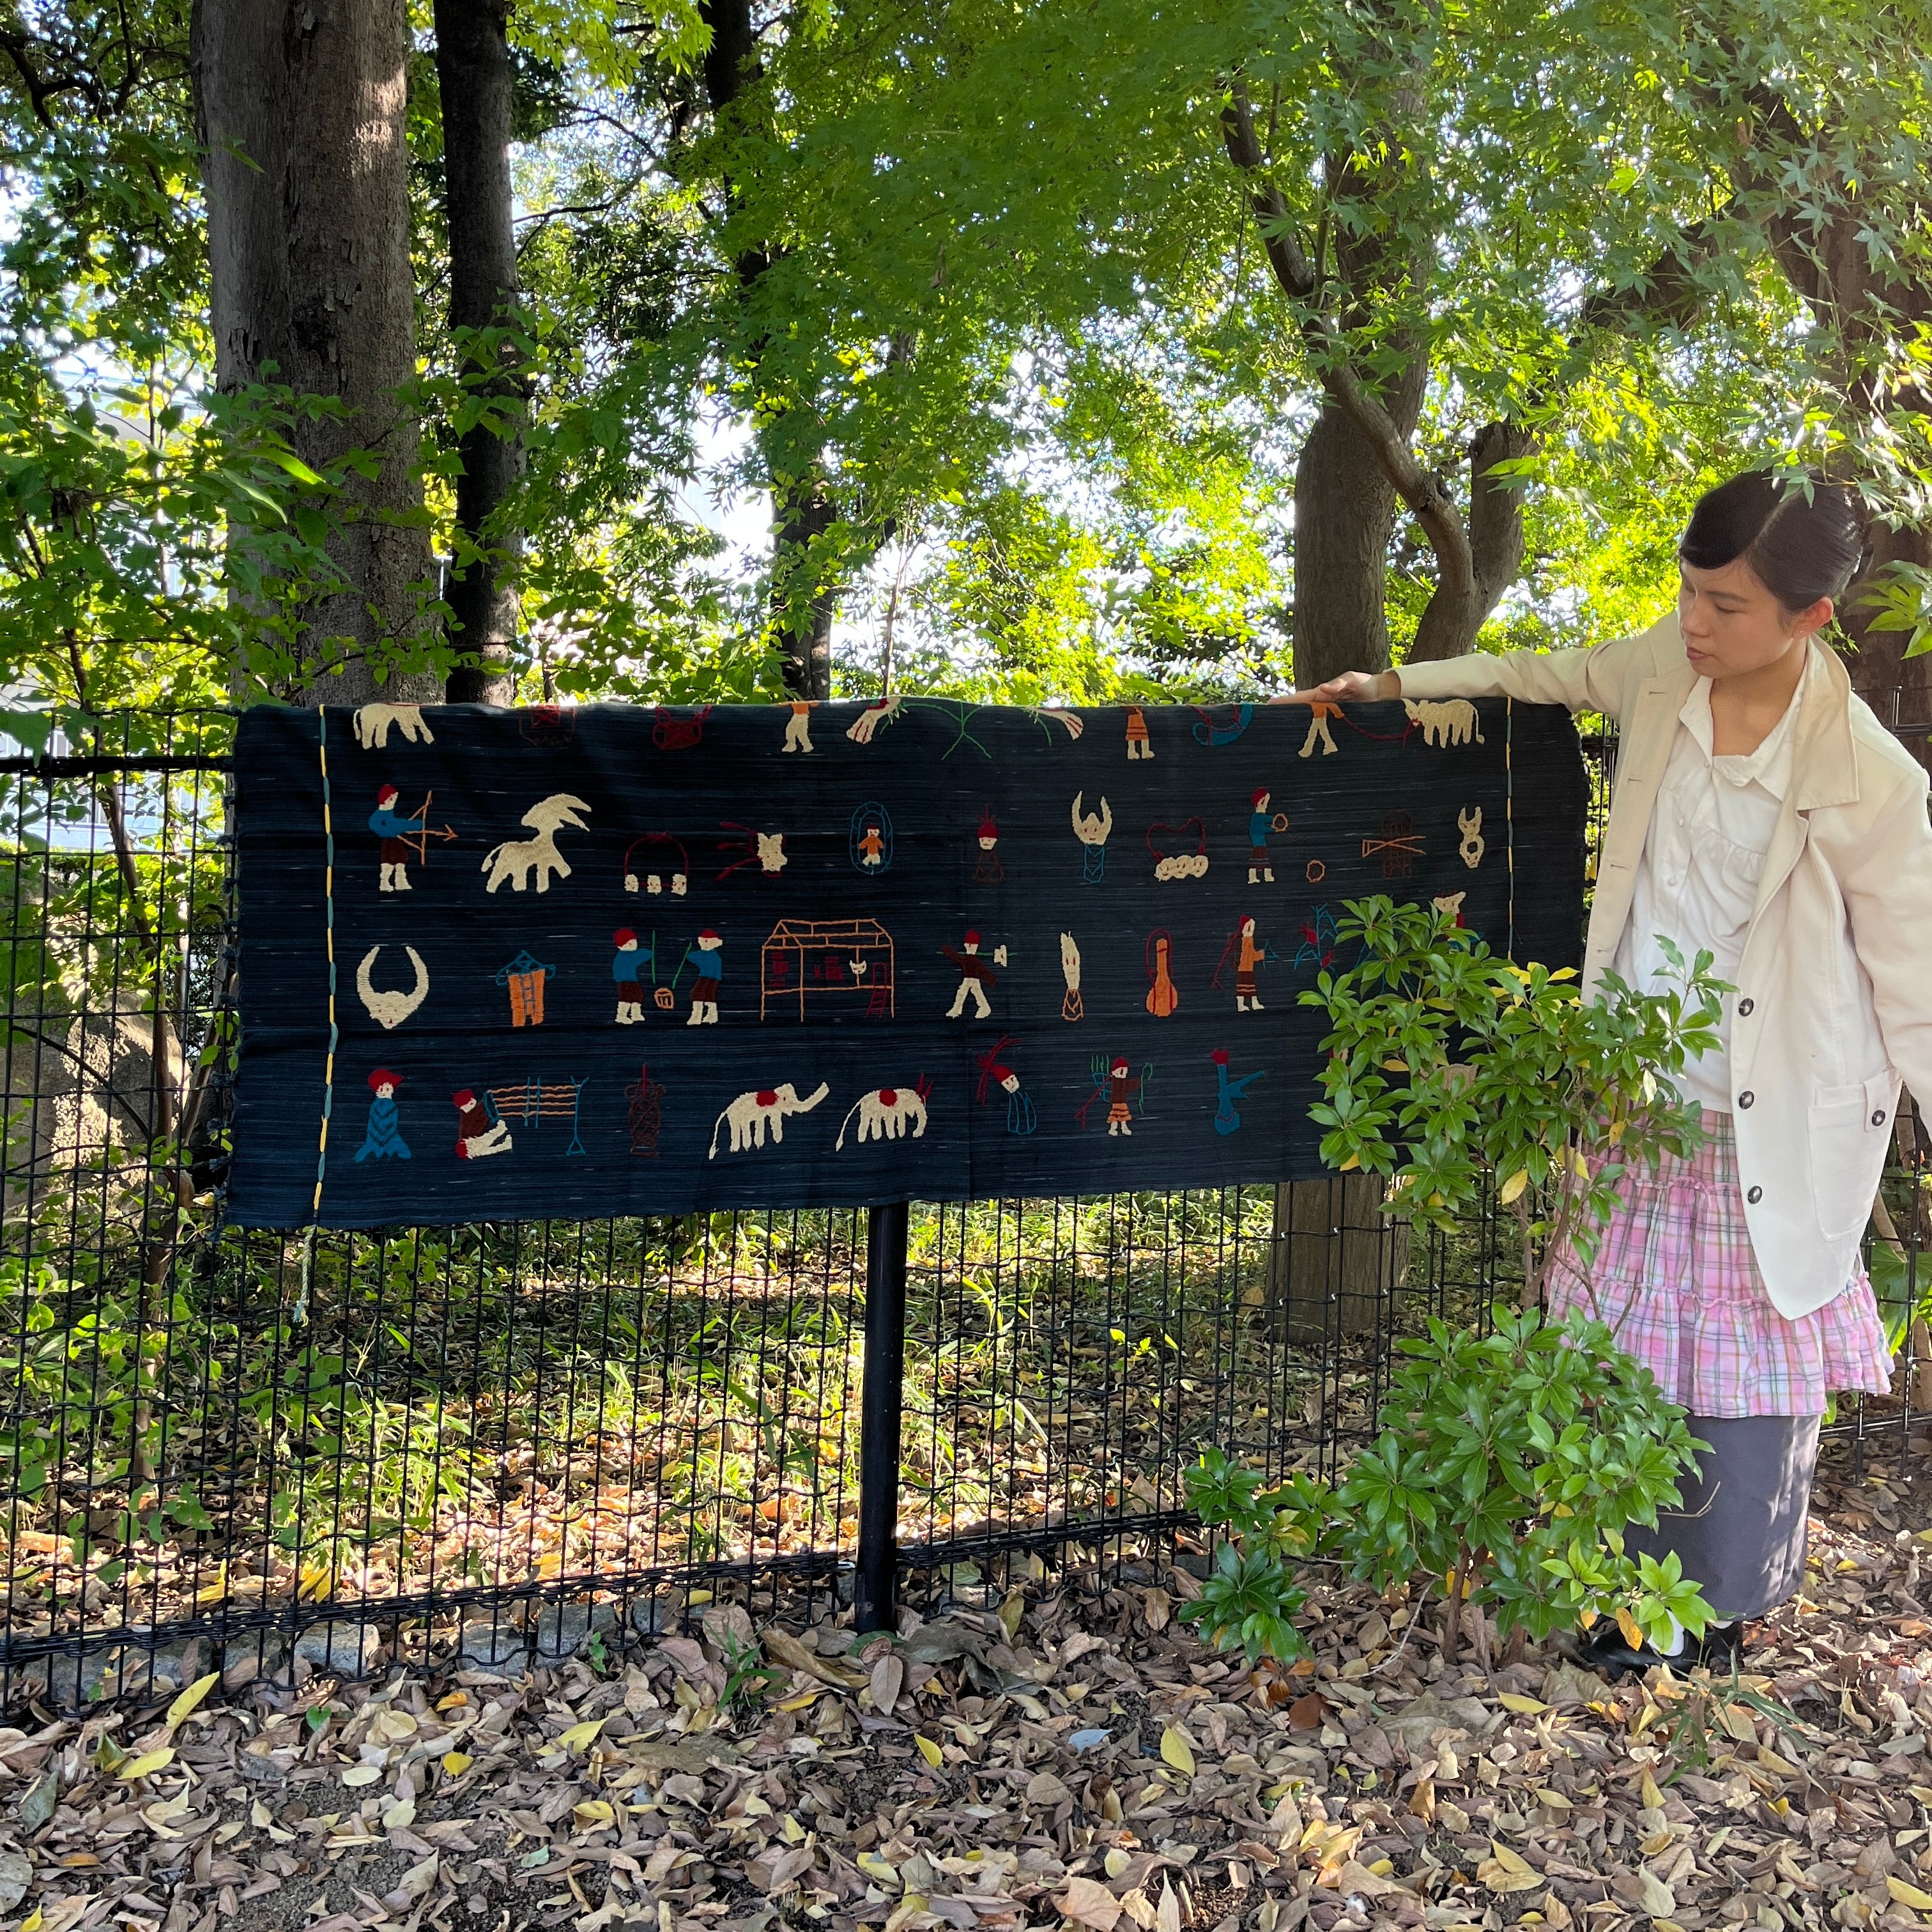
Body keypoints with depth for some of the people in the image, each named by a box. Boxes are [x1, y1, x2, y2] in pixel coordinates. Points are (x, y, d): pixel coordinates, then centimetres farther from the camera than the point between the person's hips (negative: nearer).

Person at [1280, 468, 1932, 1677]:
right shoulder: (1665, 670, -4)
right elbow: (1550, 675, 18)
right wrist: (1395, 684, 19)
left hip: (1769, 1135, -4)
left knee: (1749, 1384, 6)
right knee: (1624, 1362, 12)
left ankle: (1722, 1605, 27)